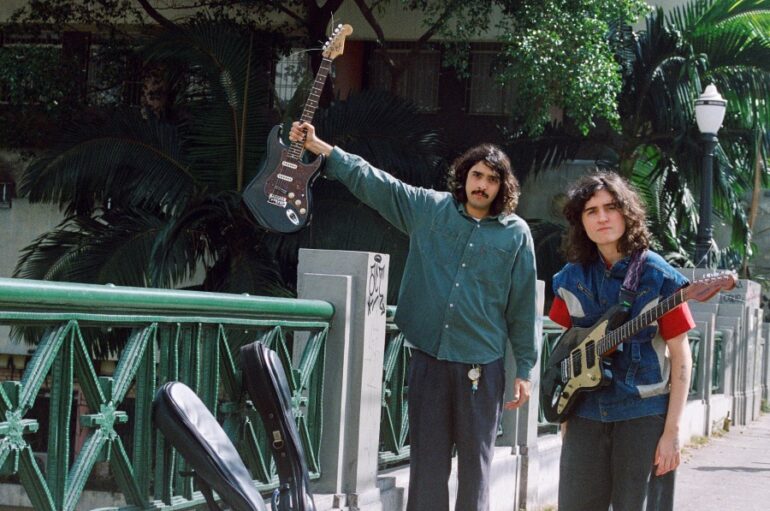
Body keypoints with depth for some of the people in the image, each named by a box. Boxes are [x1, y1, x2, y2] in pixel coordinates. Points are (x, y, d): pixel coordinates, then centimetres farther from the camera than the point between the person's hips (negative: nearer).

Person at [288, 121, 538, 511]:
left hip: (481, 366, -1)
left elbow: (522, 307, 2)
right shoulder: (429, 208, 4)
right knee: (427, 463, 5)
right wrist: (319, 147, -2)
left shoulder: (516, 234, 0)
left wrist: (524, 370, 4)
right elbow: (372, 181, 4)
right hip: (428, 358, 2)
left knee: (475, 464, 4)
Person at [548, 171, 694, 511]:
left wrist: (672, 431, -10)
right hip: (585, 416, 3)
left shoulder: (659, 278, -7)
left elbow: (681, 356, -5)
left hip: (644, 416, -3)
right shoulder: (572, 278, 4)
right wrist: (564, 412, 10)